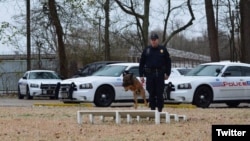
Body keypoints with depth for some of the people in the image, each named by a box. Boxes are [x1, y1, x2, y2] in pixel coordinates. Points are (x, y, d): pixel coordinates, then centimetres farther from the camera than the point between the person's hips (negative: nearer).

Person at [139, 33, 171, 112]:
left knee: (160, 93, -2)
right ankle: (152, 109, 12)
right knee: (151, 94, 4)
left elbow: (168, 62, 9)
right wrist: (141, 75, 4)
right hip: (150, 74, 1)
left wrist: (167, 73, 2)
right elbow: (141, 63, 10)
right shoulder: (146, 50, 7)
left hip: (160, 74, -1)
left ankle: (160, 109, 4)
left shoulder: (163, 50, 5)